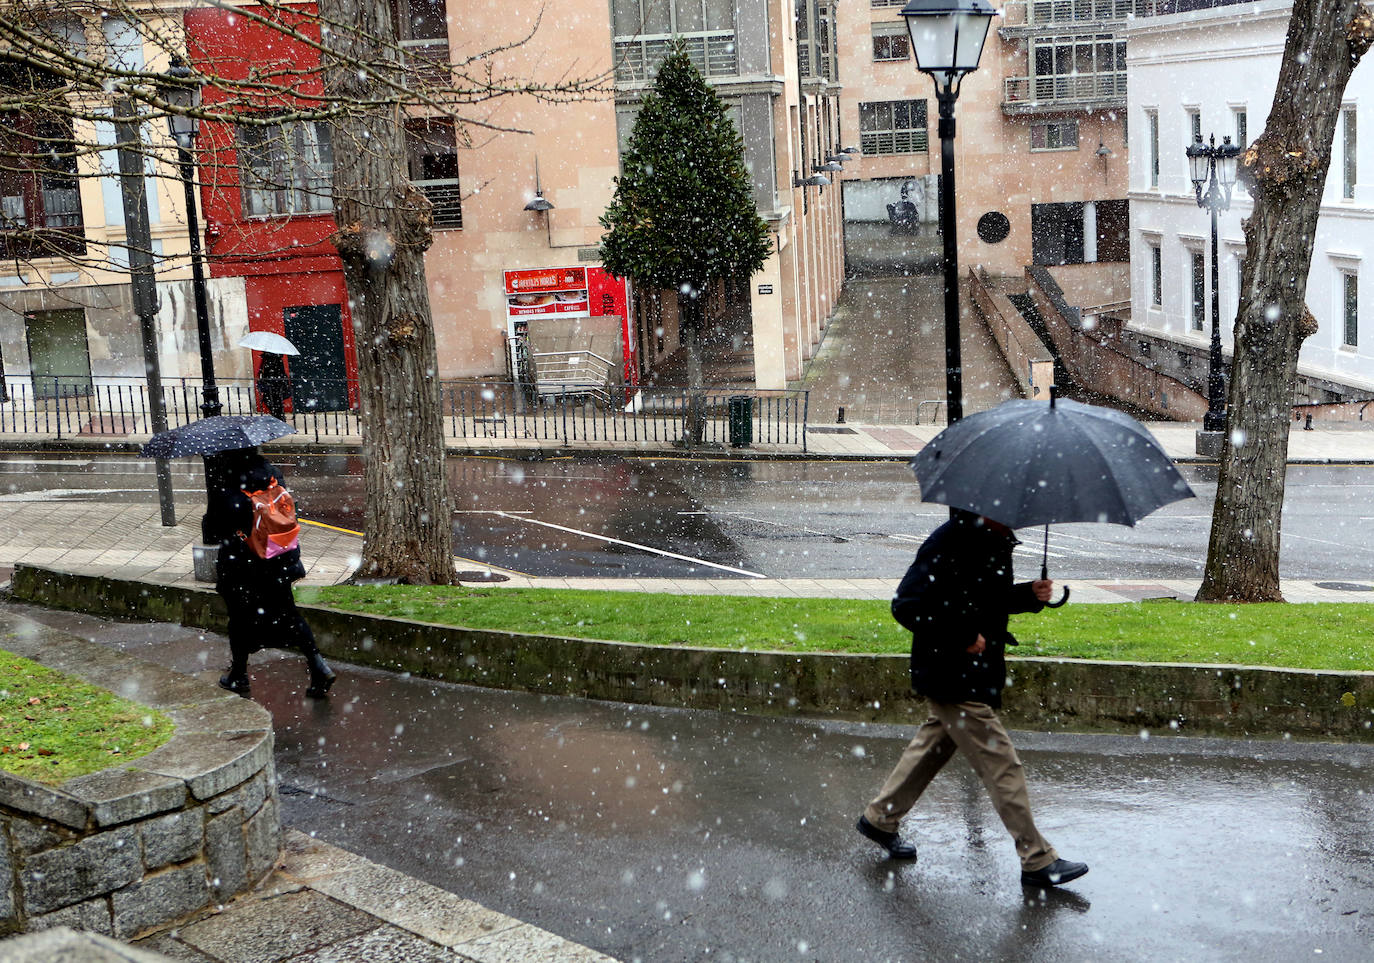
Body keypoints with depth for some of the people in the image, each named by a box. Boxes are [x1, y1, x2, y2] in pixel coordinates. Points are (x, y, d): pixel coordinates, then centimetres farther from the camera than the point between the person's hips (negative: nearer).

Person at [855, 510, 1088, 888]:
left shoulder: (998, 540, 7)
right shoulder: (950, 541, -22)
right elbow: (907, 606, -25)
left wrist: (1030, 595, 0)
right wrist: (963, 637, -23)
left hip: (978, 670, 10)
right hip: (953, 677, -10)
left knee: (936, 743, 21)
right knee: (1000, 763, -4)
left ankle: (880, 818, 37)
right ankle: (1037, 860, 5)